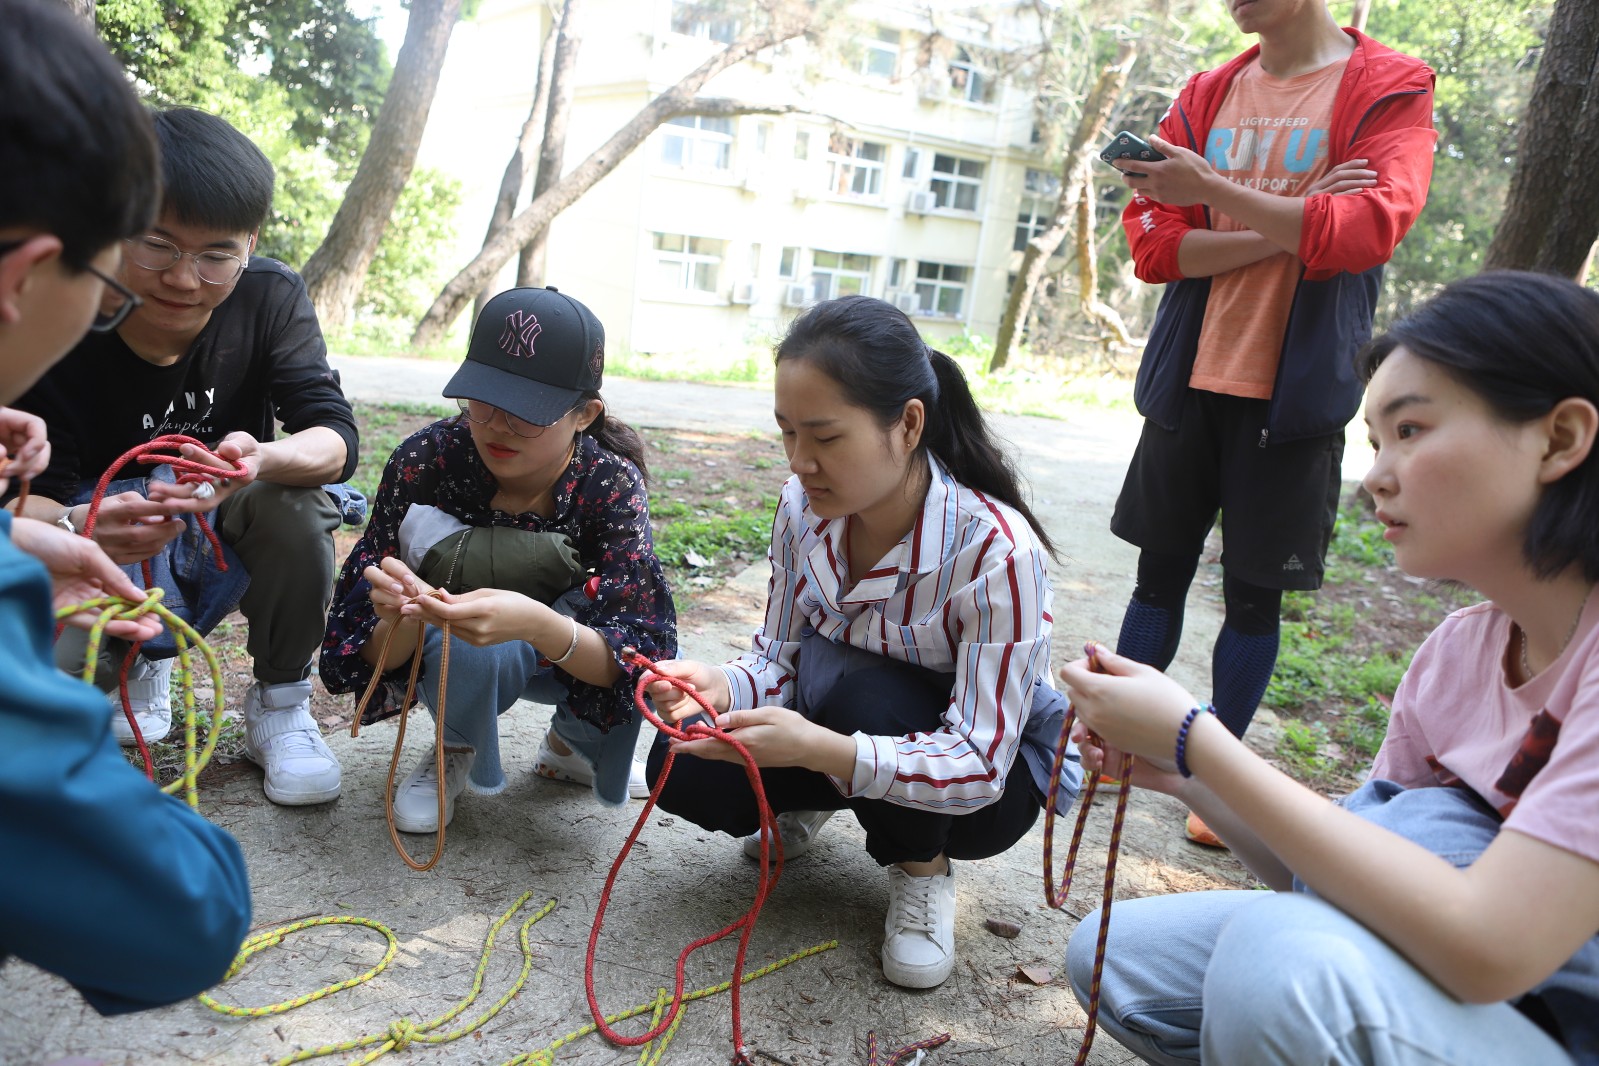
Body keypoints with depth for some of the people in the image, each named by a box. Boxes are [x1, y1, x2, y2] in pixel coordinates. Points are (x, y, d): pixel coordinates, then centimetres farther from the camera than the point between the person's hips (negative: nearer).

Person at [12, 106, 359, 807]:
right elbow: (28, 493, -20)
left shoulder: (269, 297, -15)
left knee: (294, 498, -33)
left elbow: (336, 436, -25)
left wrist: (263, 460, -50)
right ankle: (138, 669, 14)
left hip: (229, 540, 0)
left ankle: (280, 705, -8)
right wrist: (77, 526, -46)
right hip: (114, 562, 0)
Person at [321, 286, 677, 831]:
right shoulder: (428, 458, -26)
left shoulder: (611, 483, -26)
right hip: (451, 658, -1)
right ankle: (456, 750, 1)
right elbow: (376, 658, -22)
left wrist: (537, 623, -52)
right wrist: (406, 620, -46)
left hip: (564, 656, 1)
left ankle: (569, 744, 4)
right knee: (478, 650, -36)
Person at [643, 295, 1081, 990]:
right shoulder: (806, 503, -15)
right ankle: (808, 803, 15)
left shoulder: (999, 552, -33)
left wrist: (821, 748, -47)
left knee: (851, 684, -34)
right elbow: (780, 655, -7)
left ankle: (922, 867, -4)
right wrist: (721, 686, -31)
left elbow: (977, 764, -31)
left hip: (991, 779, -4)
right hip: (836, 730, 4)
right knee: (683, 768, -19)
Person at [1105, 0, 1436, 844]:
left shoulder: (1388, 92, -2)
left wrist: (1216, 190, -24)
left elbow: (1370, 228, -19)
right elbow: (1151, 242, -2)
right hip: (1188, 382, 3)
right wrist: (1287, 229, -14)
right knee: (1160, 570, 10)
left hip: (1292, 393, -3)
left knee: (1254, 592, 5)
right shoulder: (1205, 97, 9)